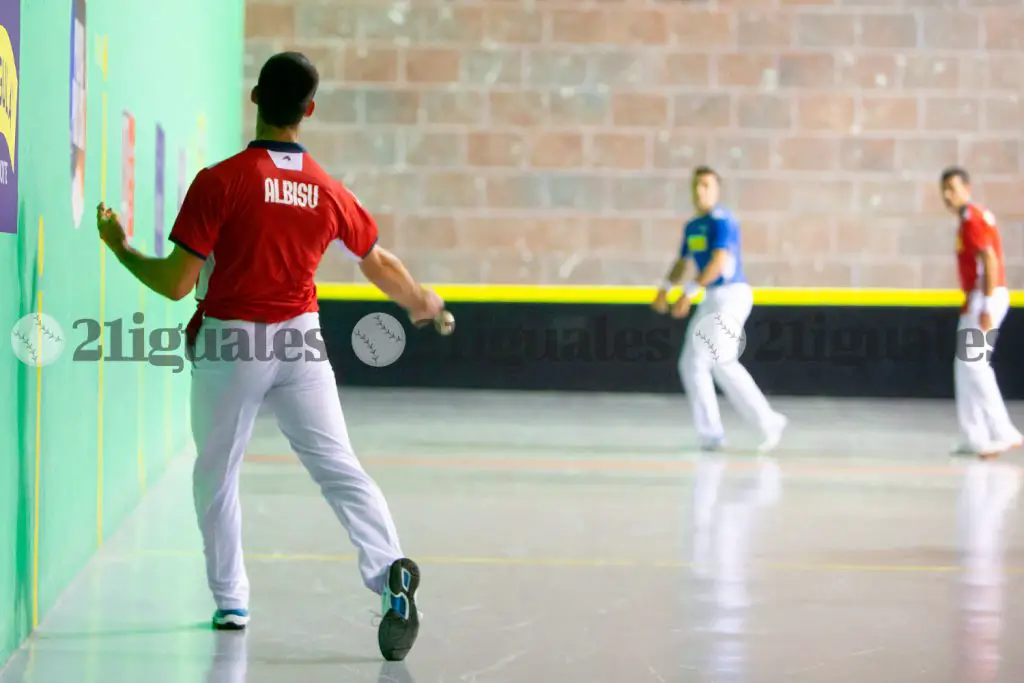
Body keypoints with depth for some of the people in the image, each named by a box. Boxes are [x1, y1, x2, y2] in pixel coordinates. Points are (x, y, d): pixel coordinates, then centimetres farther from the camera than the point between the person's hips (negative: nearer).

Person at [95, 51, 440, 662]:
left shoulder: (220, 182, -14)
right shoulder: (329, 191, 0)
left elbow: (176, 283, -14)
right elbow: (379, 265, 15)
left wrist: (121, 248, 3)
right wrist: (424, 304, 34)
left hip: (229, 343, -3)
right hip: (299, 339, 3)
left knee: (217, 475, 15)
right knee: (339, 468, 1)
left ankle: (230, 601, 22)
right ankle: (390, 570, -19)